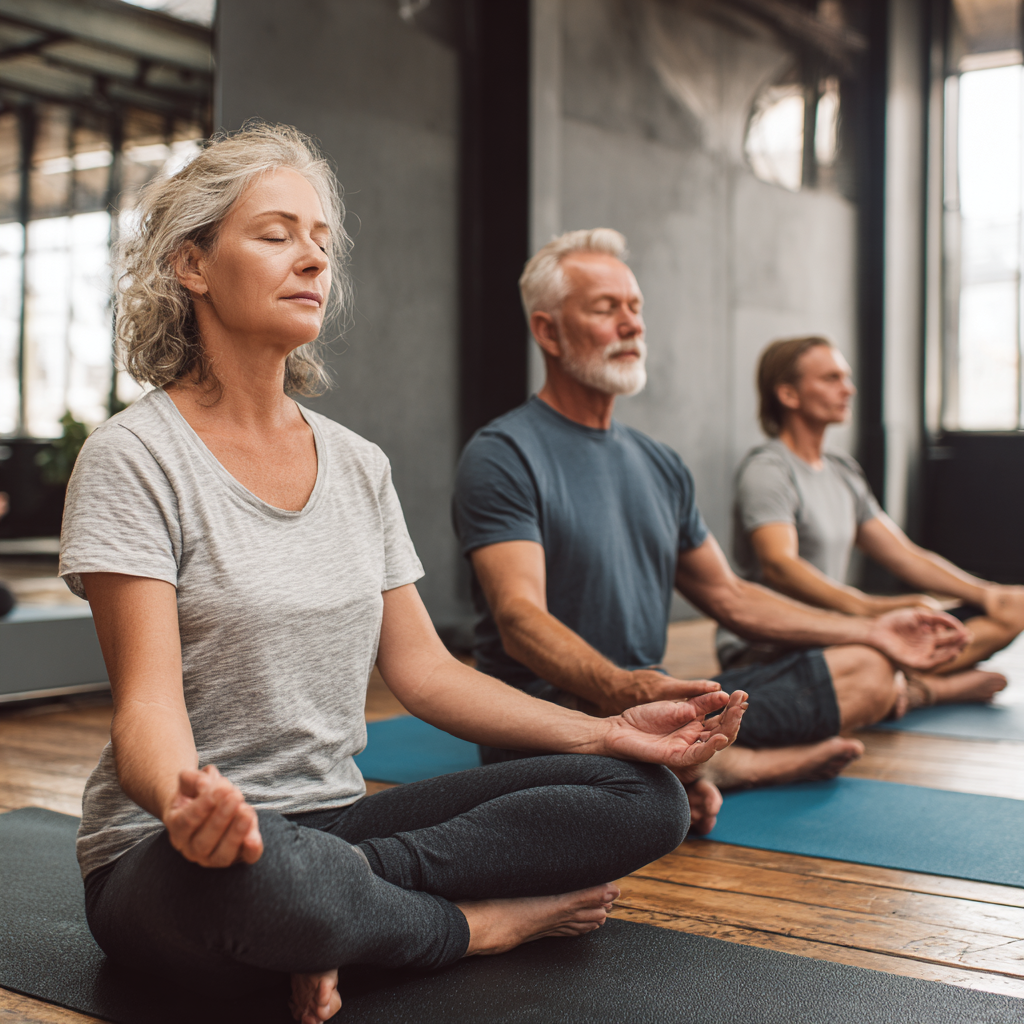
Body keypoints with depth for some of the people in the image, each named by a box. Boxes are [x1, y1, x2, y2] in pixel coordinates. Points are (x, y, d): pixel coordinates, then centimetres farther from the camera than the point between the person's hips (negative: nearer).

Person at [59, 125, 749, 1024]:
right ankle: (481, 921, -13)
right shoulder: (136, 459, -9)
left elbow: (424, 669, 9)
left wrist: (609, 731, -2)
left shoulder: (358, 464, 10)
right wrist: (183, 798, -41)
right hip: (167, 863, -5)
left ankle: (355, 887, -18)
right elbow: (148, 701, -17)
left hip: (333, 821, 6)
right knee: (258, 872, -43)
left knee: (644, 796, -9)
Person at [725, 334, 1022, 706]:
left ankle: (905, 684, -24)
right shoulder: (766, 469, -10)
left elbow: (904, 556, 19)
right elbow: (778, 566, -27)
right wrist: (872, 609, -40)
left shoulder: (844, 471, 19)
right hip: (766, 646, -8)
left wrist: (987, 593, 6)